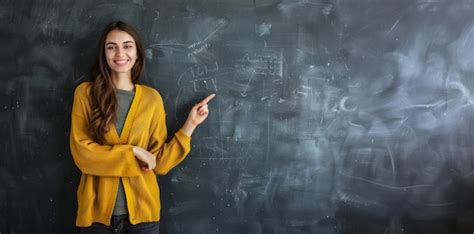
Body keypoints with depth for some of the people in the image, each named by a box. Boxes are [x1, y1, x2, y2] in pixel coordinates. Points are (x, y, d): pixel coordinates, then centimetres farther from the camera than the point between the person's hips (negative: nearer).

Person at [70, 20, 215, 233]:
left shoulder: (151, 98, 2)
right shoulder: (85, 93, -2)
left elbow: (159, 163, 1)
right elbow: (81, 152, -8)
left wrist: (190, 125, -5)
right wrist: (132, 151, -14)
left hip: (141, 211, 1)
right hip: (97, 211, -1)